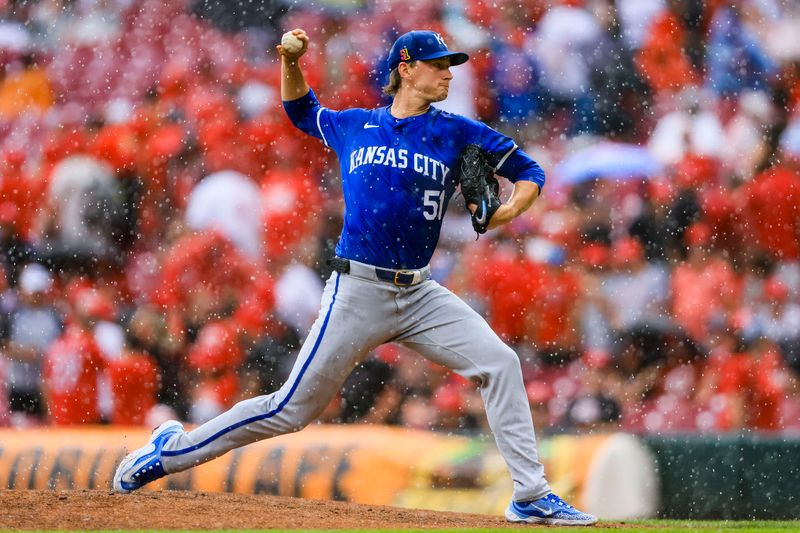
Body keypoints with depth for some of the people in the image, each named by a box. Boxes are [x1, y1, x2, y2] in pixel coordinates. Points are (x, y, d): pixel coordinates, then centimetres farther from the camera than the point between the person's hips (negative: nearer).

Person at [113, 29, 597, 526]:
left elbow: (530, 171, 8)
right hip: (358, 293, -2)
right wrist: (291, 64, 10)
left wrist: (508, 210, -11)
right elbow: (301, 111, 27)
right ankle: (175, 449, 15)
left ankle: (532, 496, -8)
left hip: (420, 295, 2)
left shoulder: (456, 132, 4)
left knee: (500, 363, -13)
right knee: (293, 408, -1)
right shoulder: (354, 127, 6)